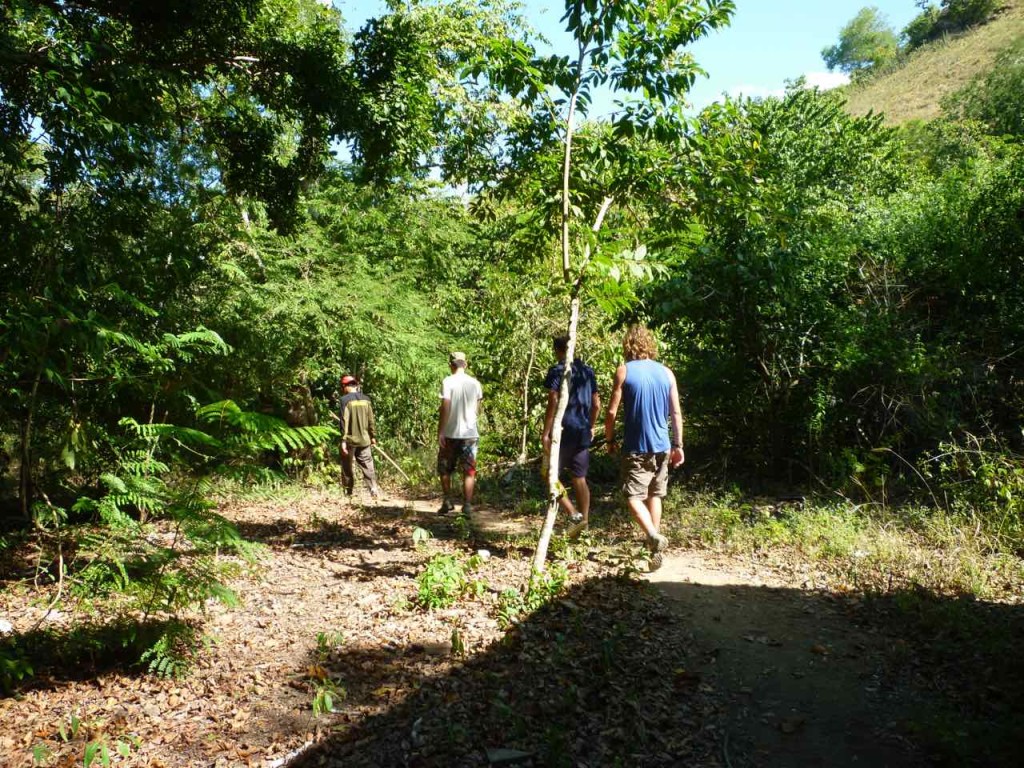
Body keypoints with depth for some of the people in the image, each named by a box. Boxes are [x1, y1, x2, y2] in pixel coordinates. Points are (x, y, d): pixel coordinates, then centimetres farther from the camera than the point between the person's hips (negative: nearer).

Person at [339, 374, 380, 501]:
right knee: (367, 465, 5)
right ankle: (374, 489, -9)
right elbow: (371, 420, 8)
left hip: (350, 439, -4)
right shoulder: (365, 399, 5)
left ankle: (348, 492, 17)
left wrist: (343, 440, -13)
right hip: (364, 439, 4)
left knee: (347, 467, 11)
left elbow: (344, 421, -14)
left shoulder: (345, 399, -10)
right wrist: (373, 436, 16)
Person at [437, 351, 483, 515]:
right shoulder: (475, 383, 4)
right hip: (470, 433, 2)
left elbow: (445, 408, -13)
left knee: (445, 469, 15)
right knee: (469, 471, 6)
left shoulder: (448, 382, -7)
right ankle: (467, 505, 2)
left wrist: (440, 431, -9)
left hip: (450, 434, -2)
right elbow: (477, 411, 11)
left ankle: (447, 502, 13)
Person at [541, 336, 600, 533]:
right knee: (579, 478, 11)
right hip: (583, 431, 6)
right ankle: (584, 519, 9)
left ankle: (572, 514, -7)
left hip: (564, 430, -6)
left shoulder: (557, 370, -7)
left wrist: (545, 432, -14)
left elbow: (553, 403, -15)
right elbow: (596, 405, 14)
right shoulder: (588, 371, 12)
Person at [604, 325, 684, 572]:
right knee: (655, 495, 15)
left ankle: (653, 535, -21)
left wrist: (609, 440, 7)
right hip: (662, 446, 4)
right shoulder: (666, 373, 4)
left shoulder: (624, 371, -7)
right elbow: (676, 413, 5)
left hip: (636, 447, -4)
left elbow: (611, 411, -7)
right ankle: (655, 550, 17)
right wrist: (678, 445, 13)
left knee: (633, 495, 2)